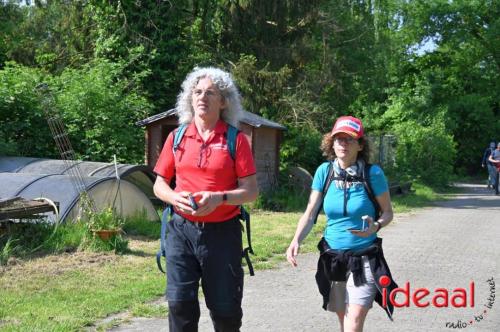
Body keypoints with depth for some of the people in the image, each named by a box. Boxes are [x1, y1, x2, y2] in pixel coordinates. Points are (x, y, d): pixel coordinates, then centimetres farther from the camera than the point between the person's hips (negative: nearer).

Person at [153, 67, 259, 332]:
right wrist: (175, 197, -10)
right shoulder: (177, 137, 7)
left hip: (223, 232, -2)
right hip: (182, 229, 2)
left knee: (225, 309, 6)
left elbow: (250, 191, -3)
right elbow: (159, 184, 12)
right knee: (180, 303, -3)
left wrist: (219, 198, -20)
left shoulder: (236, 139, -1)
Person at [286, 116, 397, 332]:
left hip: (364, 259, -3)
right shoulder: (324, 171, -3)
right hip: (332, 257, 4)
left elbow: (388, 212, -1)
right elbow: (310, 212, -3)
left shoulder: (373, 173, -11)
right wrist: (296, 240, -19)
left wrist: (376, 226, -23)